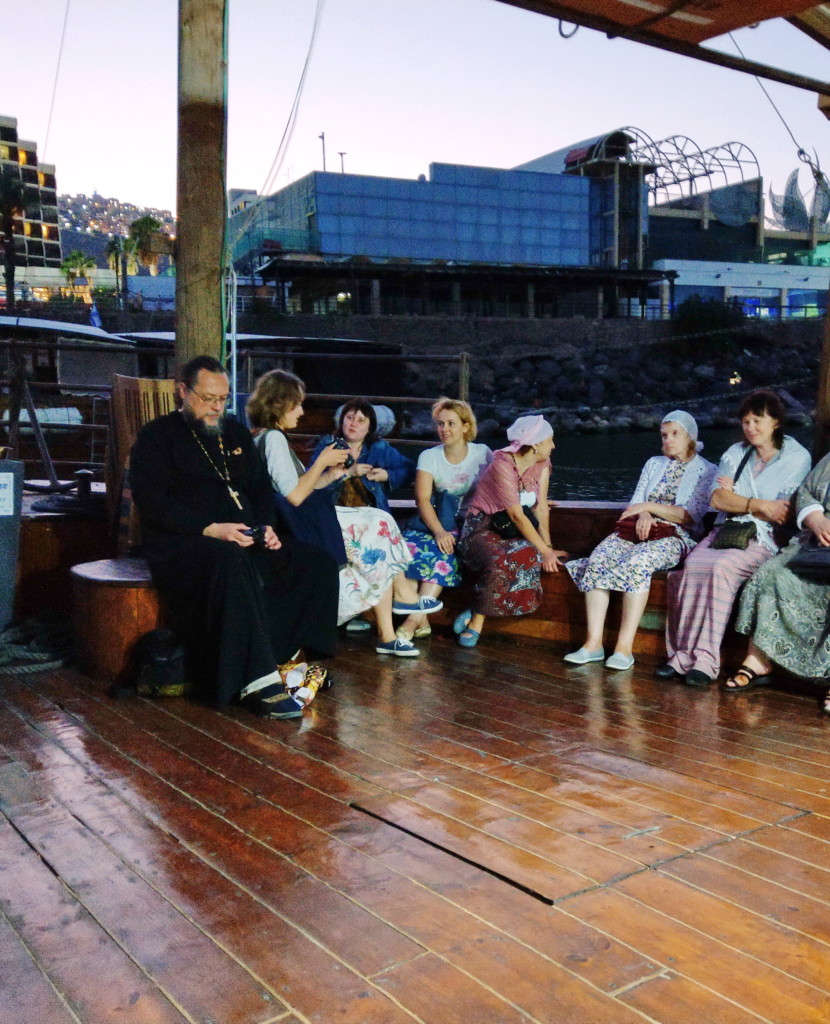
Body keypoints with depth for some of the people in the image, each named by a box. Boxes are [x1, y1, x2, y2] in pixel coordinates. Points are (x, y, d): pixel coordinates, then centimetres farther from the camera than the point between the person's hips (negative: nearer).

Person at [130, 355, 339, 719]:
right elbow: (154, 503, -9)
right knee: (232, 563, -40)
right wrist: (211, 529, -21)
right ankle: (258, 682, -39)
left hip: (245, 540, 7)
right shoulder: (156, 437, 4)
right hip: (183, 543, -7)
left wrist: (266, 526, 2)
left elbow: (262, 488, 24)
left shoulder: (235, 433, 23)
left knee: (318, 566, -13)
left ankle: (283, 658, -12)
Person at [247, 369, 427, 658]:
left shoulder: (262, 438, 16)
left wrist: (329, 475, 10)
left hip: (300, 524, 10)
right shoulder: (273, 438, -14)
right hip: (304, 527, -10)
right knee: (379, 525, -6)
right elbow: (295, 496, -20)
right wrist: (322, 461, -10)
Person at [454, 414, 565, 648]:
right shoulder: (502, 465, -18)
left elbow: (541, 507, 1)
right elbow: (517, 515, -22)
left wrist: (548, 546, -12)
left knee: (530, 557, -28)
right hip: (481, 529, -6)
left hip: (511, 531, 6)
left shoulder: (542, 464, 4)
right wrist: (545, 551, -23)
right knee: (495, 564, -37)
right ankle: (476, 622, -15)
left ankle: (476, 615, -16)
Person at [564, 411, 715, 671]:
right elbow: (636, 503, 16)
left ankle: (624, 647, -37)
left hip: (676, 537, -5)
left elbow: (691, 516, -4)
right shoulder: (654, 464, 24)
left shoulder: (706, 471, 8)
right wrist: (643, 514, -8)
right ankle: (593, 643, -32)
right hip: (642, 530, 5)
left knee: (638, 562, -37)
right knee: (599, 558, -26)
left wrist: (649, 506, -10)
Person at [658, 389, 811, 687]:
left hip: (763, 540, -4)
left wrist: (735, 498, 2)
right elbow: (718, 499, 4)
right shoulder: (736, 453, 17)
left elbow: (784, 515, -6)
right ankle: (682, 656, -28)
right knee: (692, 566, -29)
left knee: (721, 568, -35)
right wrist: (758, 505, -10)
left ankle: (705, 660, -33)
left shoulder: (797, 458, 3)